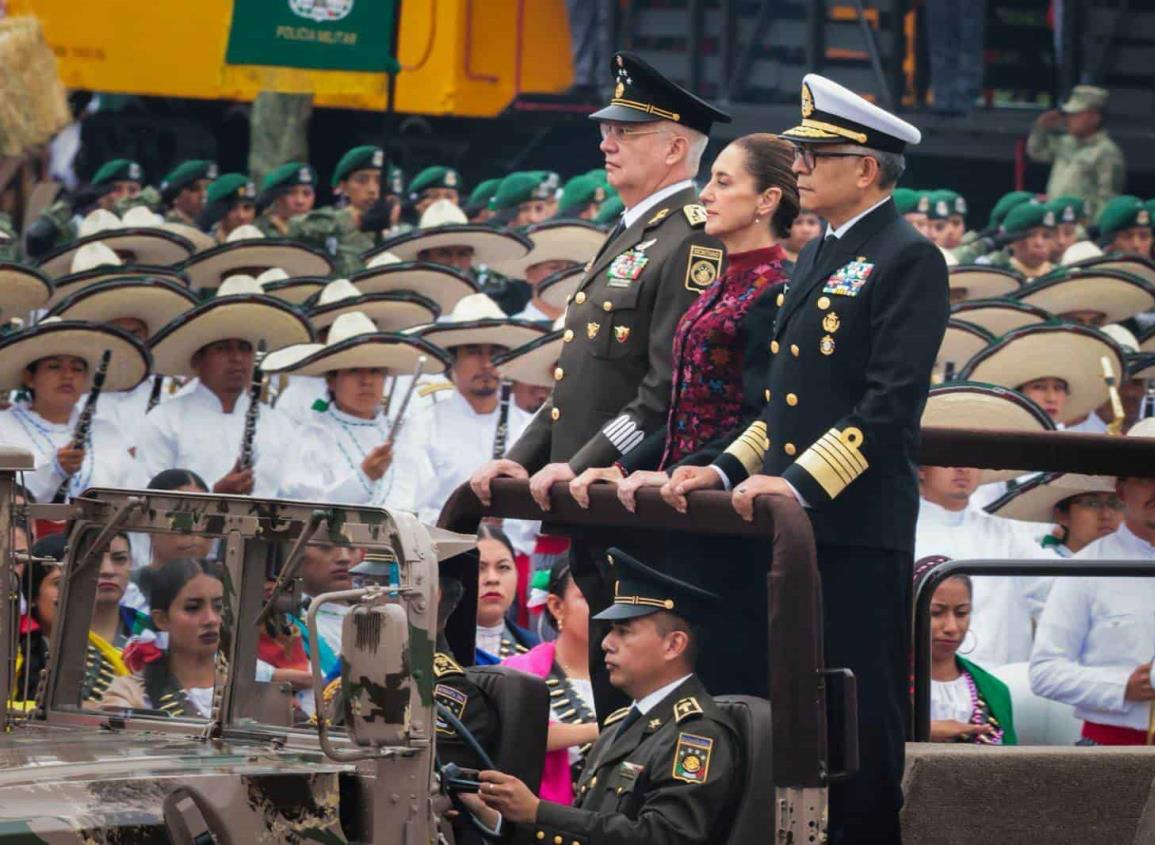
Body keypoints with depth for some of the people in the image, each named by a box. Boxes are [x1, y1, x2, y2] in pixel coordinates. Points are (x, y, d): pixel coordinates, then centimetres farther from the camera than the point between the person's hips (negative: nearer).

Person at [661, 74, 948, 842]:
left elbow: (892, 403, -17)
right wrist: (727, 471, 9)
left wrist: (802, 482, -22)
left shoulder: (909, 260, -9)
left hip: (858, 525, -9)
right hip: (795, 521, 9)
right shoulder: (817, 259, 18)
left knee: (861, 713, -5)